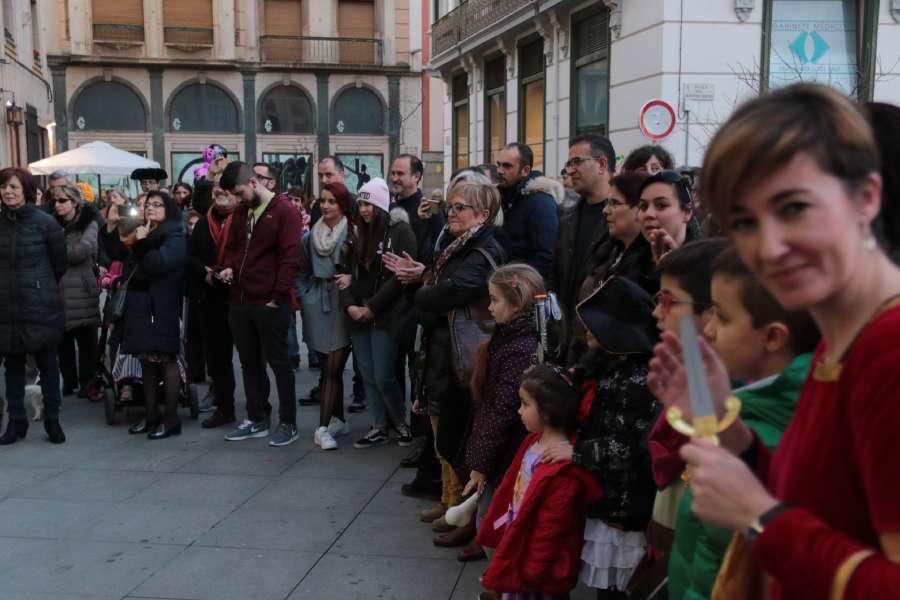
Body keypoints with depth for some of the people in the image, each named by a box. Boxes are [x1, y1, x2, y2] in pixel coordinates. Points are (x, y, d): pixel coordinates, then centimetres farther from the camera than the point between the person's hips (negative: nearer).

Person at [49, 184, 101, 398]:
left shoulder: (88, 223, 0)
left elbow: (83, 250, -15)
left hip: (82, 289, -3)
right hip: (59, 289, 4)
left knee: (86, 339, 3)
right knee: (63, 339, 6)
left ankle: (87, 382, 13)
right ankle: (69, 381, 18)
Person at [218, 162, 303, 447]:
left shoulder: (284, 211, -9)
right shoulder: (240, 212, 13)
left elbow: (290, 257, -14)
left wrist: (278, 297, -17)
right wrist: (228, 266, 1)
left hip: (270, 304, -7)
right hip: (239, 302, 7)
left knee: (279, 362, 1)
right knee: (249, 363, 13)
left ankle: (288, 424, 10)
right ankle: (257, 418, 24)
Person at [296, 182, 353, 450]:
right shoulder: (312, 234, 10)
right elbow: (302, 270, 19)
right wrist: (303, 295, 11)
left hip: (343, 304, -4)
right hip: (318, 304, 4)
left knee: (333, 367, -6)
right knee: (329, 366, 8)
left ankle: (324, 427, -4)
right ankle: (338, 420, 19)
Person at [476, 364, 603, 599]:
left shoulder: (563, 469, -29)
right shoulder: (534, 442, 0)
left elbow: (550, 527, -25)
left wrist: (531, 571, -19)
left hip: (537, 564, -9)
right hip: (517, 549, 9)